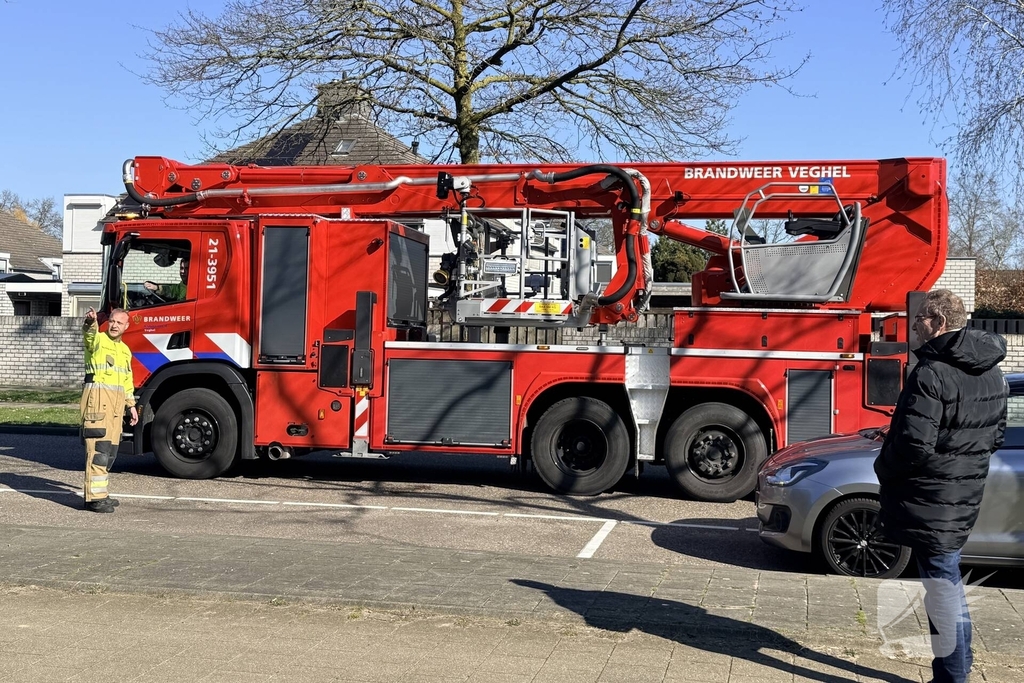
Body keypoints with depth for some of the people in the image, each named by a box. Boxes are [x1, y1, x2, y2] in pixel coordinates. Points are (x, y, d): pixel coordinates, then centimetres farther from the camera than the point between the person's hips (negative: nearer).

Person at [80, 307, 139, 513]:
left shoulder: (125, 350, 21)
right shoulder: (97, 340, -1)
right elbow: (89, 334, -26)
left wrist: (131, 405, 25)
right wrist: (90, 322, -48)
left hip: (117, 400, 8)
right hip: (98, 395, -8)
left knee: (110, 450, 10)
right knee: (99, 449, -13)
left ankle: (100, 493, 19)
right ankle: (94, 497, -13)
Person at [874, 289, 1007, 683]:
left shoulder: (931, 374, -21)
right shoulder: (991, 373, 8)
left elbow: (913, 444, -24)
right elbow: (995, 435, 16)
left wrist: (883, 469, -7)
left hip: (929, 501, -9)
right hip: (965, 497, 9)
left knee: (942, 586, -1)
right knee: (948, 582, 19)